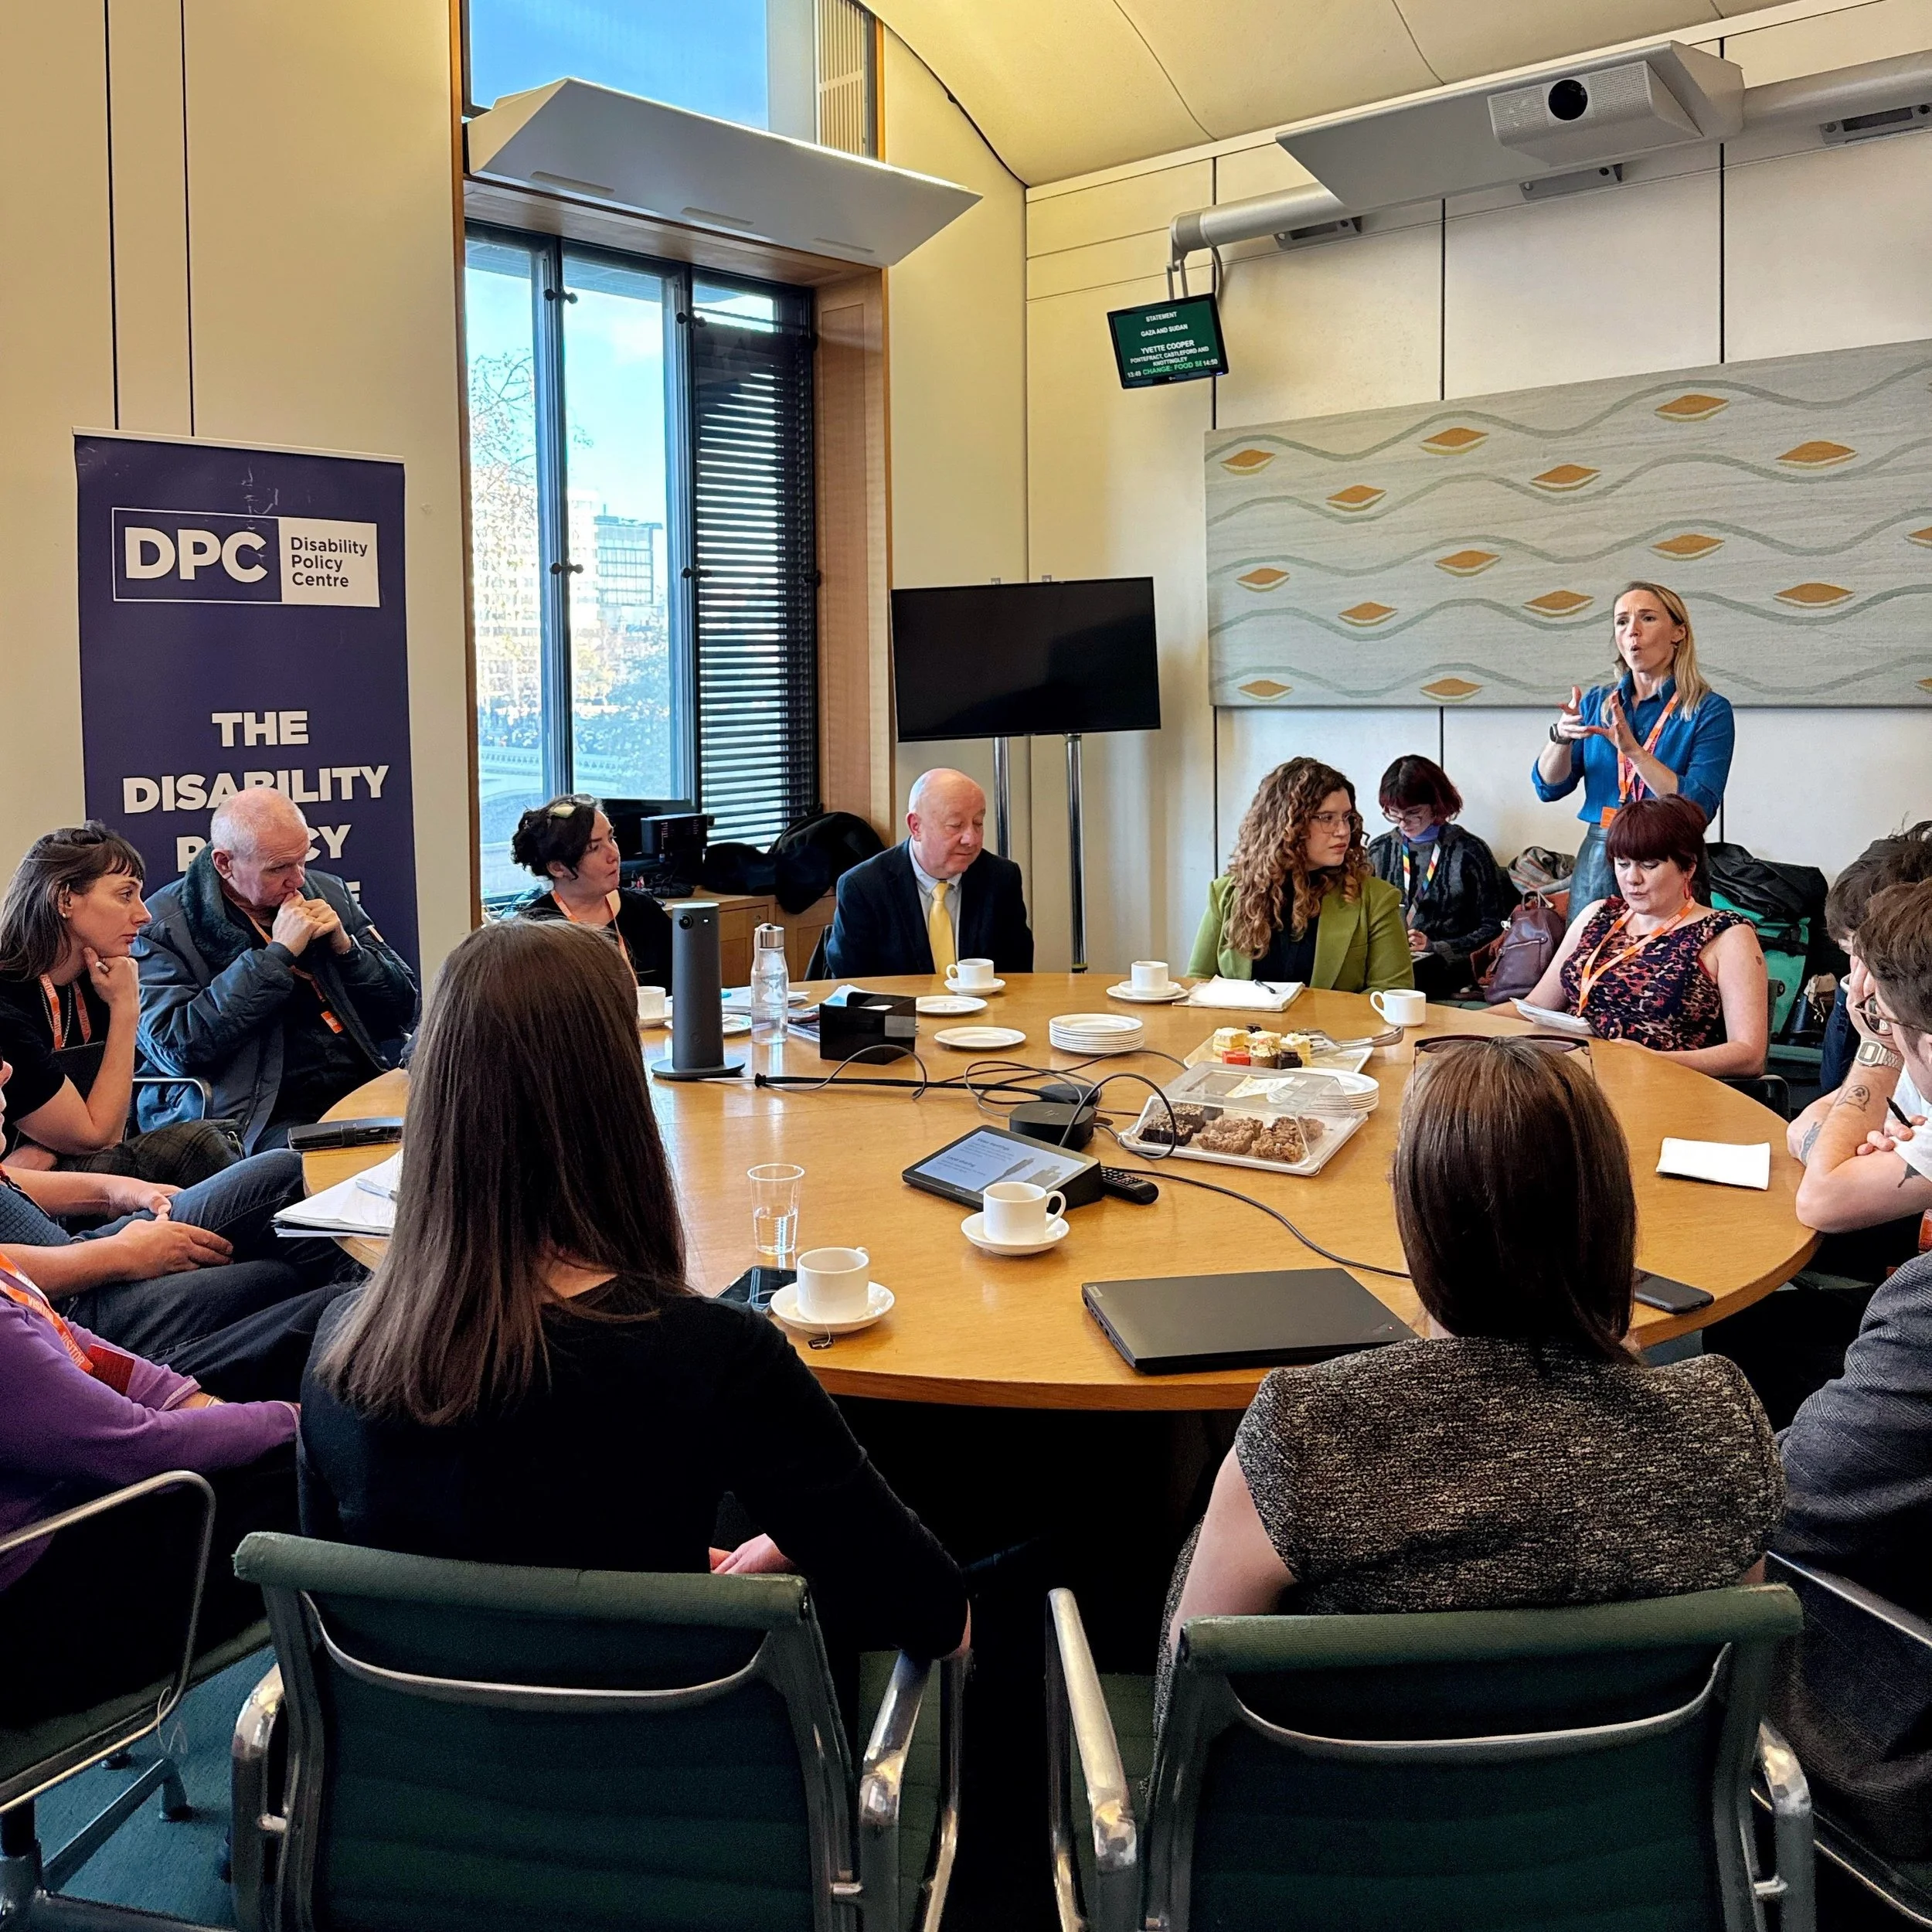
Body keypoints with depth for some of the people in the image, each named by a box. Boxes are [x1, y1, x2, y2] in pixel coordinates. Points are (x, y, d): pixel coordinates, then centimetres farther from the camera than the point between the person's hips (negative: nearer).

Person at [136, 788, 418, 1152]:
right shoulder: (162, 927, 0)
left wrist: (345, 948, -1)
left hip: (366, 1092, 6)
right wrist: (277, 955, -13)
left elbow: (404, 1012, 17)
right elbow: (176, 1048, -15)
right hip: (267, 1119, -6)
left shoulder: (327, 892, 14)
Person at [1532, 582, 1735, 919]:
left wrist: (1632, 750, -25)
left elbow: (1700, 807, -16)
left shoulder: (1709, 710, -5)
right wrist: (1561, 737, -16)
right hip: (1597, 860, 4)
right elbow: (1549, 787, 4)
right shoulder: (1596, 702, 8)